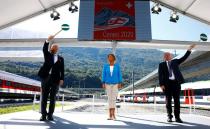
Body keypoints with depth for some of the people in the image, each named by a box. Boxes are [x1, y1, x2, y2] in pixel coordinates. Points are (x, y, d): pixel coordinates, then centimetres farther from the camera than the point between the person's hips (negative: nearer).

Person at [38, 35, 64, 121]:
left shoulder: (61, 59, 13)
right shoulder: (47, 55, 14)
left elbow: (62, 70, 5)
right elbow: (44, 49, -6)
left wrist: (62, 79, -7)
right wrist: (48, 41, -22)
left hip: (55, 80, 0)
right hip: (46, 78, 0)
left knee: (52, 98, 3)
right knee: (44, 97, 2)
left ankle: (50, 114, 11)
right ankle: (43, 114, 8)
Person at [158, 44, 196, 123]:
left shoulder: (175, 61, 15)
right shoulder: (162, 65, 8)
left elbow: (183, 58, 5)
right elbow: (160, 75, 0)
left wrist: (189, 50, -4)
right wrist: (161, 84, -10)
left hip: (176, 83, 1)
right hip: (167, 83, -1)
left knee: (177, 100, 3)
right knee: (168, 101, 5)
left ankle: (177, 117, 10)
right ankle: (169, 116, 15)